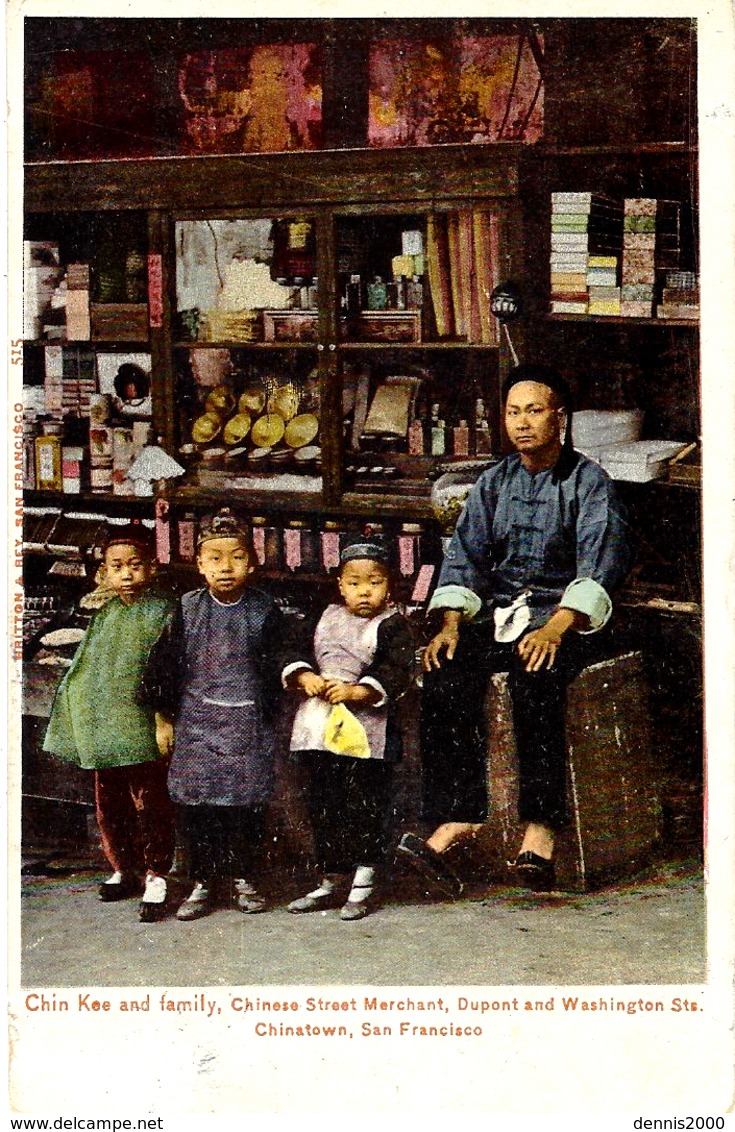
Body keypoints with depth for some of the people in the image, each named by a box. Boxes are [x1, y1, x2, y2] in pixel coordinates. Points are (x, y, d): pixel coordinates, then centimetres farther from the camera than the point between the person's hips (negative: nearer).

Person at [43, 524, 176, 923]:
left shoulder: (163, 611, -3)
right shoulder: (103, 616, 10)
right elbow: (82, 668, 15)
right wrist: (80, 723, 11)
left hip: (144, 732, -5)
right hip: (104, 731, 5)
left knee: (149, 803, -4)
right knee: (109, 804, 12)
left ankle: (155, 876, 4)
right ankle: (123, 870, 27)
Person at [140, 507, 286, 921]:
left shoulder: (264, 611, -2)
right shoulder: (186, 609, -1)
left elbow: (277, 668, 7)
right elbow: (164, 664, 5)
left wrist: (270, 712, 8)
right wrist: (165, 719, 6)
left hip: (250, 723, 0)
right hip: (196, 721, 0)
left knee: (249, 802, 2)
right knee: (197, 804, 1)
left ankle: (243, 878, 19)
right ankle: (204, 882, 13)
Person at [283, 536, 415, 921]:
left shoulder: (392, 626, -2)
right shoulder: (327, 618, 14)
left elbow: (396, 673, -13)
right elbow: (299, 655, 13)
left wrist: (355, 691, -23)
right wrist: (305, 677, -8)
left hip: (366, 733, -6)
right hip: (319, 729, 6)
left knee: (365, 808, -3)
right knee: (323, 806, 13)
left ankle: (363, 887, 6)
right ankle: (328, 884, 24)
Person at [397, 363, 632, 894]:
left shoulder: (589, 482, 0)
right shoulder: (494, 482, 14)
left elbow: (599, 568, -12)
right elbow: (465, 559, 8)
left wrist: (554, 629, -27)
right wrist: (451, 625, -10)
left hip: (565, 616, -4)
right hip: (498, 613, 4)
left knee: (534, 676, -36)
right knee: (445, 673, -26)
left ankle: (541, 833, -37)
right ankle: (456, 818, -28)